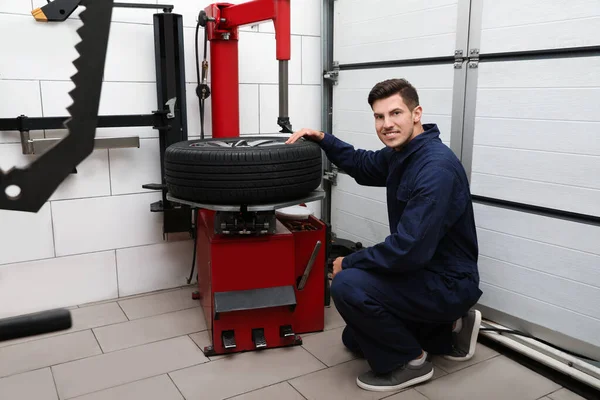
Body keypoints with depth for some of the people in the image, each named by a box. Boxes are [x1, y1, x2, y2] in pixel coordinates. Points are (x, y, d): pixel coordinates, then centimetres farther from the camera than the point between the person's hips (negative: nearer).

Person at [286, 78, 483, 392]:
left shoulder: (437, 168, -29)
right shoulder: (400, 152, 1)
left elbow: (409, 249, -33)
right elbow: (363, 166, 21)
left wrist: (349, 262, -18)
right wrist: (322, 139, 5)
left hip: (448, 283, -9)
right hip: (423, 273, 9)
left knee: (348, 285, -26)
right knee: (355, 340, 19)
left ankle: (409, 360, -5)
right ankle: (448, 330, 21)